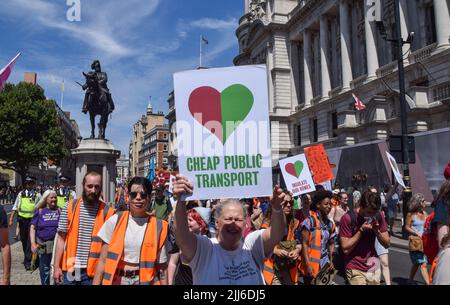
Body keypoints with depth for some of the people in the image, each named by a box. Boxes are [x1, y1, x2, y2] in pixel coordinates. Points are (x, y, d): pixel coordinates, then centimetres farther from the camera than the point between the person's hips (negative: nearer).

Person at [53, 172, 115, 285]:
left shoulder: (107, 212, -5)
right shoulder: (70, 207, 0)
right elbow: (61, 239, 3)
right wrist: (57, 266, 0)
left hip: (93, 271, -1)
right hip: (69, 269, 1)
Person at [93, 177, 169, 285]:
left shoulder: (159, 227, -7)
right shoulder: (115, 221, -5)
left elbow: (162, 267, -3)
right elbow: (103, 260, -1)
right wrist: (96, 283, -5)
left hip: (144, 280, 0)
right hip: (115, 280, 1)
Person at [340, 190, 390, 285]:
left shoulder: (378, 216, -2)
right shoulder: (348, 218, -17)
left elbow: (387, 244, 1)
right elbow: (346, 249, -18)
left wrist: (377, 231, -16)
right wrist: (361, 230, -23)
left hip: (374, 267, 5)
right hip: (355, 270, -4)